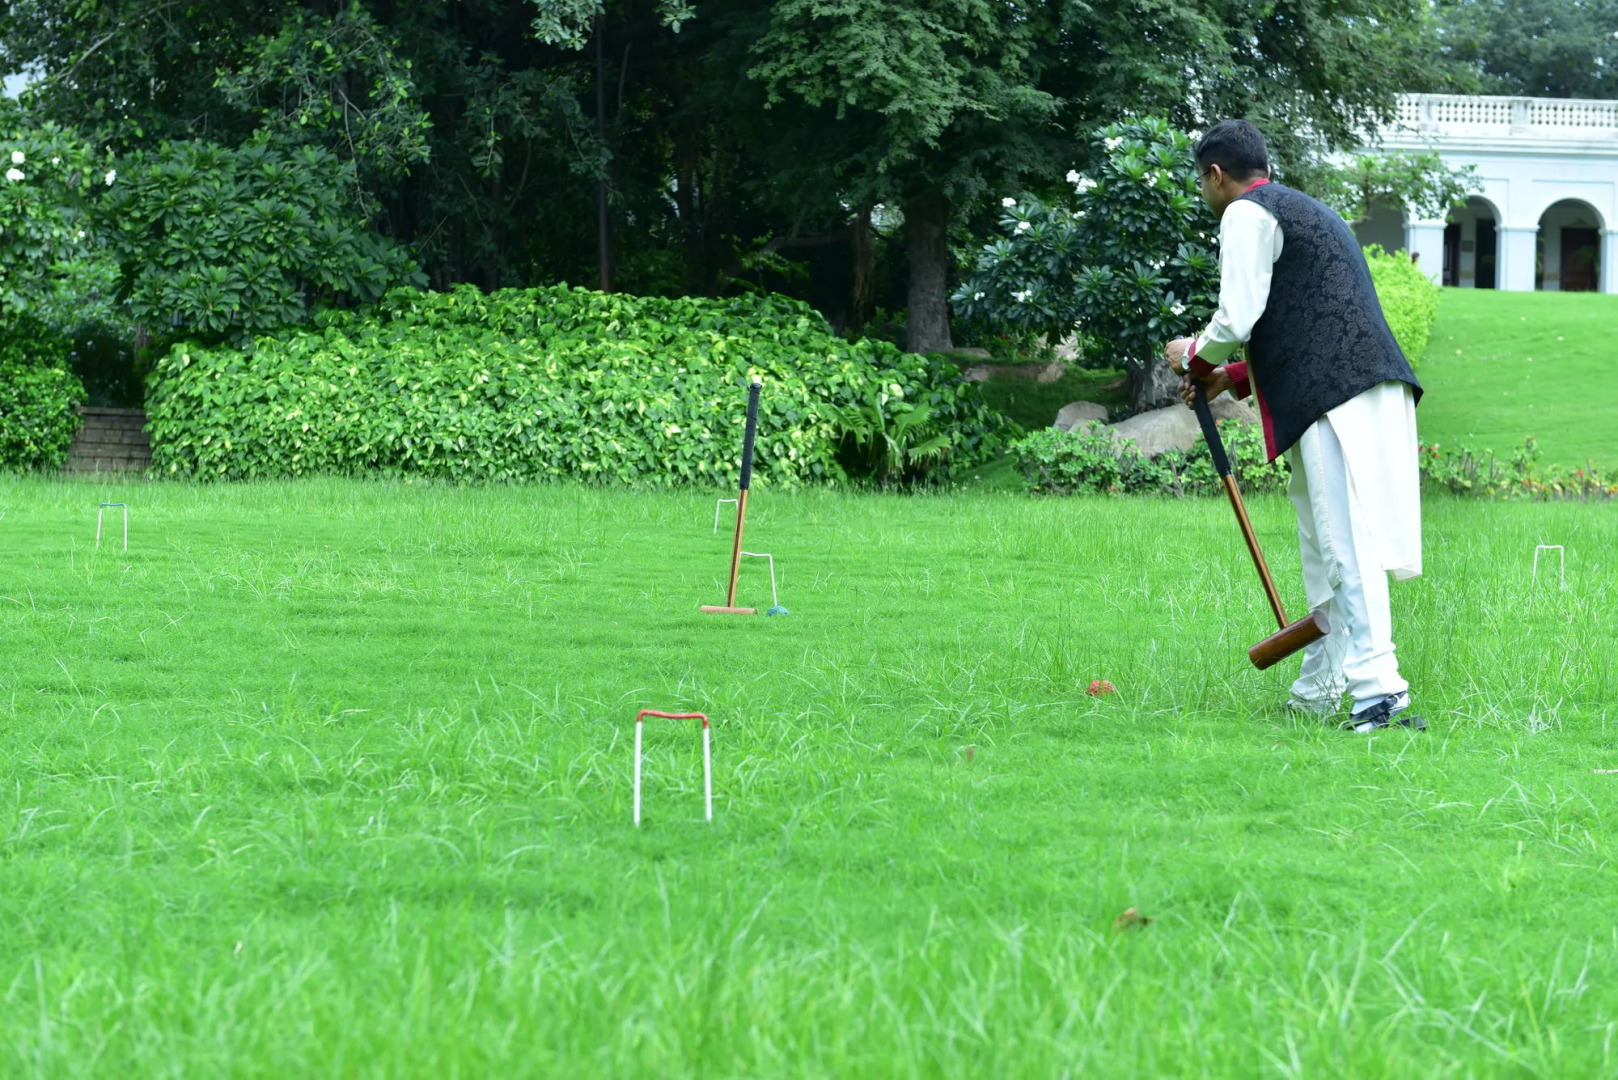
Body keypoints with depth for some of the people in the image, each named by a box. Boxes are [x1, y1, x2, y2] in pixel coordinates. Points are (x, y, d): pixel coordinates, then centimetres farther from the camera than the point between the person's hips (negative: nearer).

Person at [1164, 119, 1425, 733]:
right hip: (1375, 388, 9)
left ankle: (1378, 686, -22)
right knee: (1327, 543, 14)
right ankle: (1319, 691, 18)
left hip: (1336, 401, -9)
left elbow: (1236, 320, -9)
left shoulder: (1247, 214, 0)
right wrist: (1234, 377, 30)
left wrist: (1194, 356, 11)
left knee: (1347, 541, -14)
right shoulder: (1308, 211, 29)